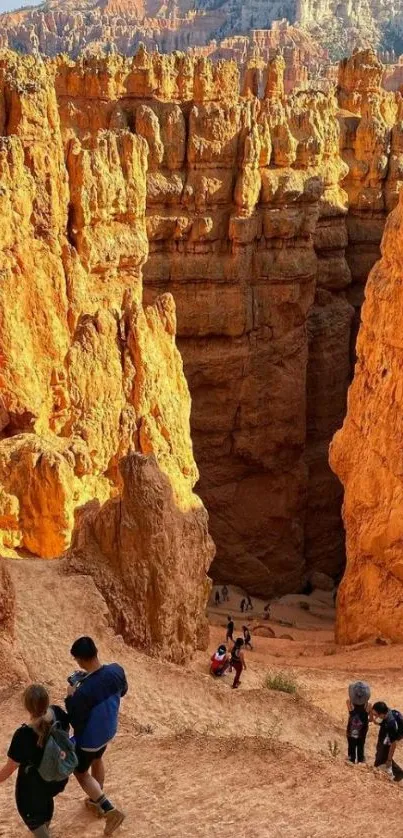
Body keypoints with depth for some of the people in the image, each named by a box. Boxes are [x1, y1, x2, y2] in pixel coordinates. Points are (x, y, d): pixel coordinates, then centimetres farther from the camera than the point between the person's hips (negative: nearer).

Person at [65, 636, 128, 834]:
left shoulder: (83, 691, -39)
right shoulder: (116, 670, -20)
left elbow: (76, 722, -24)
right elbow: (122, 691, 3)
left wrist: (70, 697, -13)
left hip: (89, 739, -6)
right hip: (108, 731, 6)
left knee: (81, 772, 20)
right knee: (97, 760, 33)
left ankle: (111, 810, 15)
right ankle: (97, 802, 53)